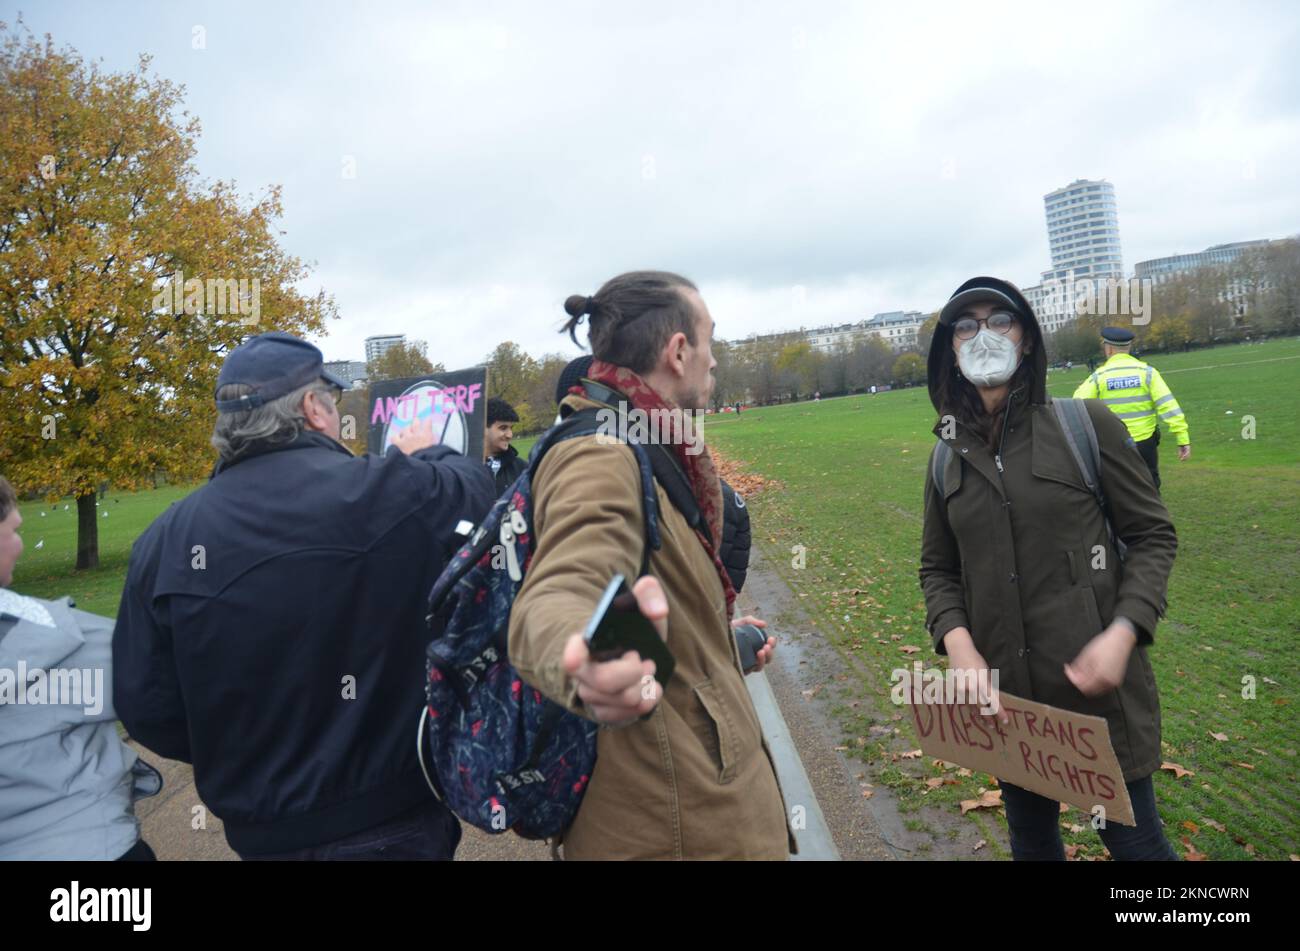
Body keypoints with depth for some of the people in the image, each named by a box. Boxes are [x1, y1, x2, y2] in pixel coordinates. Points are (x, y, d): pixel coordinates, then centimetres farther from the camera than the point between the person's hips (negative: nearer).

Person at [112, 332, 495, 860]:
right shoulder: (385, 490, -20)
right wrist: (427, 455, 19)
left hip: (264, 830, 5)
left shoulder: (164, 539, -7)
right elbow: (474, 487, -1)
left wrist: (244, 762, 13)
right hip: (393, 816, -4)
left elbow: (146, 708, -3)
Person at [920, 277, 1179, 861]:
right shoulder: (948, 458, 3)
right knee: (1031, 839, 20)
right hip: (1005, 691, 3)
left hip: (1096, 680, -3)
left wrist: (1124, 632, -16)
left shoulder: (1084, 426, -6)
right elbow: (938, 569, 9)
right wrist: (957, 642, -9)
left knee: (1132, 838, 11)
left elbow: (1153, 535, -2)